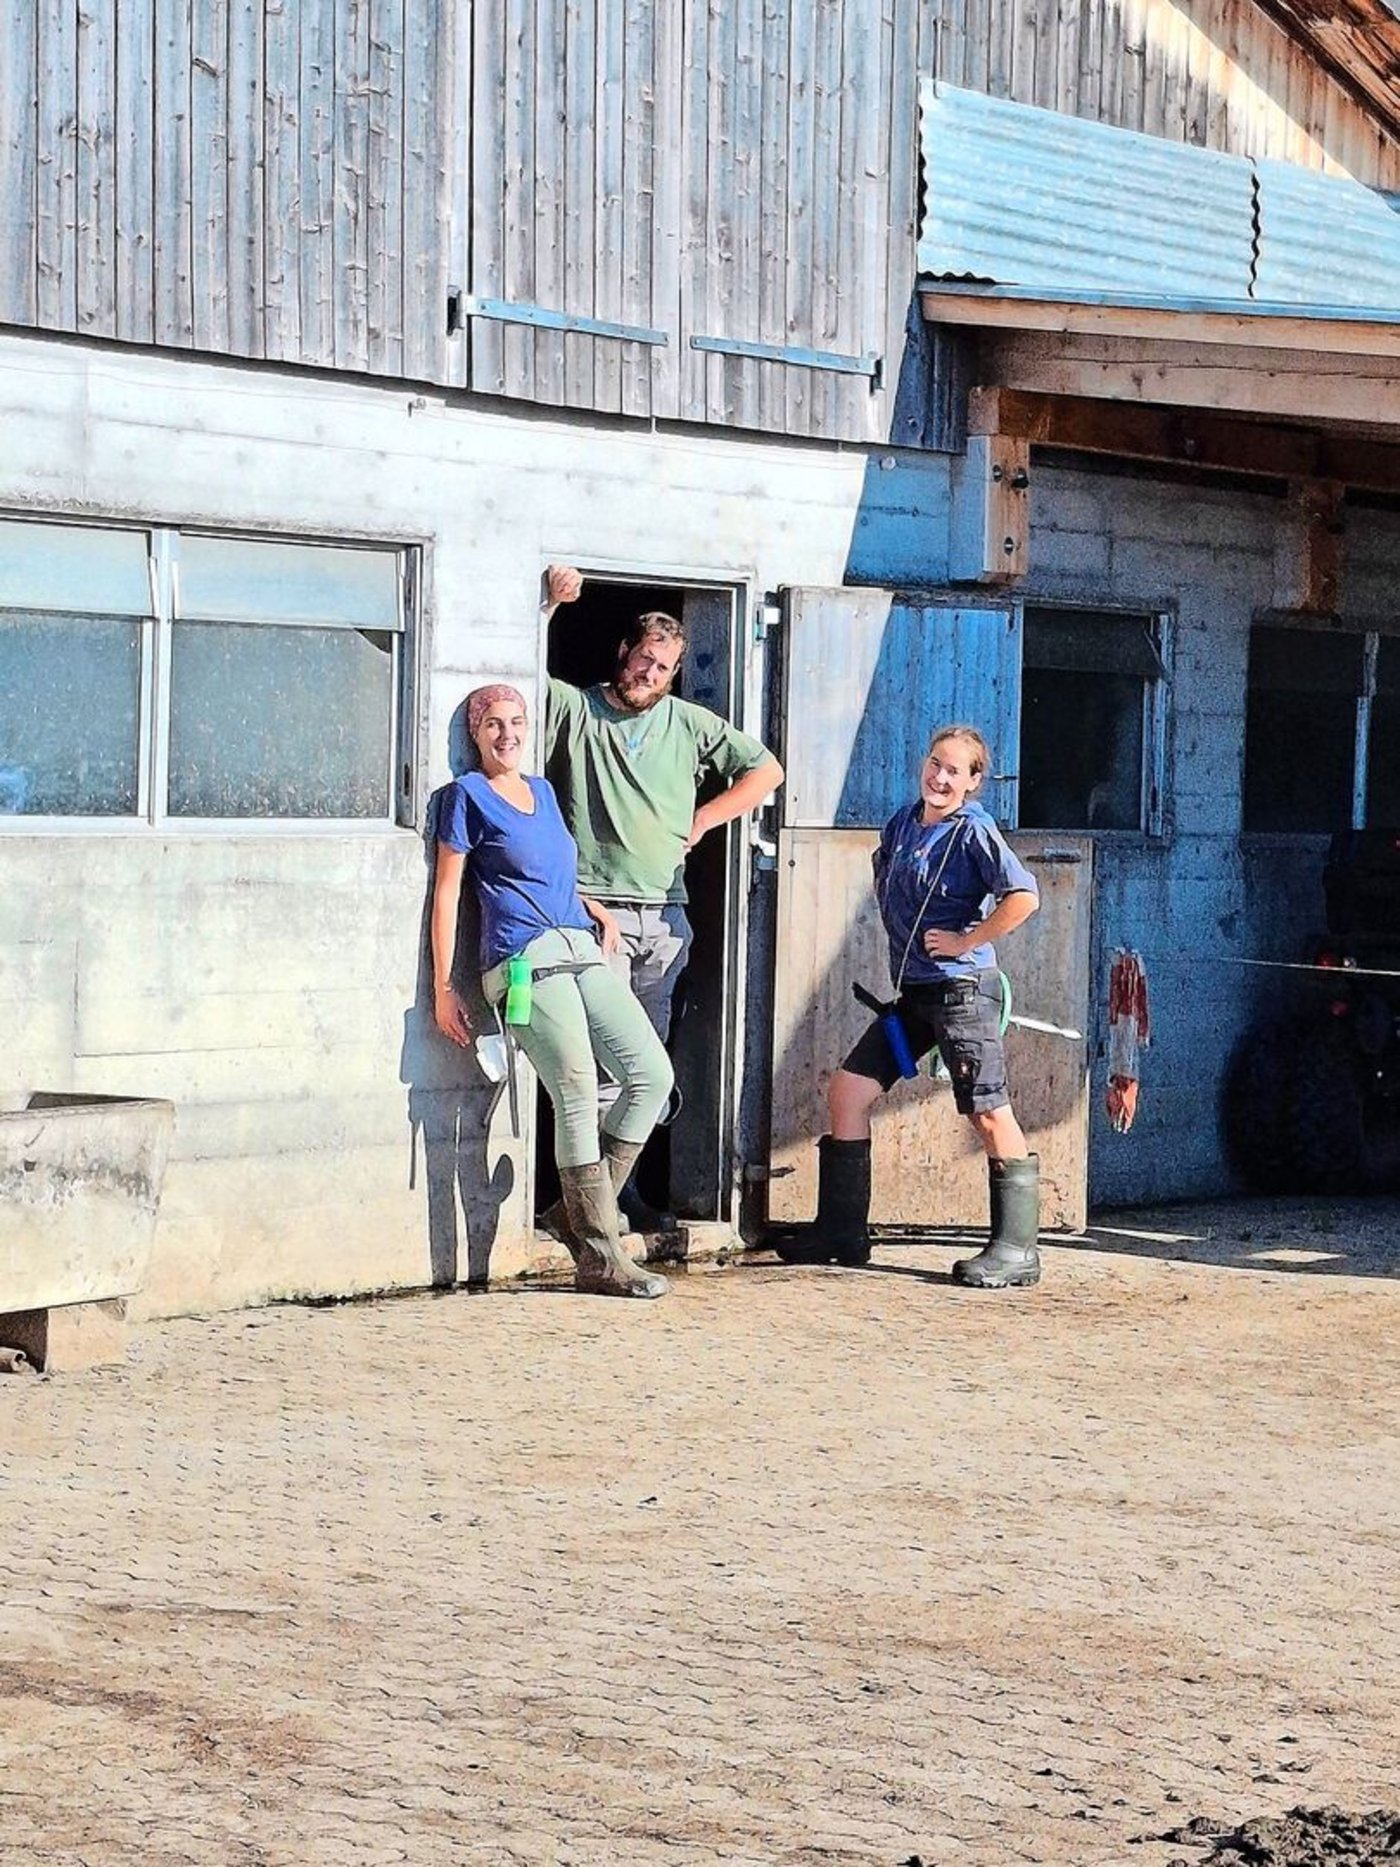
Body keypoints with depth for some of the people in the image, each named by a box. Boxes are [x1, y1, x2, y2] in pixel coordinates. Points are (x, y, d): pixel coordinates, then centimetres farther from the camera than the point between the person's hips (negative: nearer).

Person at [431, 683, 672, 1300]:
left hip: (584, 951, 7)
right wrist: (443, 988, -3)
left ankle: (588, 1207, 8)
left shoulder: (543, 790, 23)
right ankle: (599, 1256, -12)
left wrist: (589, 905, 15)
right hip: (526, 961, -7)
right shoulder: (468, 795, 4)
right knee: (578, 1094, -16)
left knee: (652, 1072, -6)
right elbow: (446, 892, 1)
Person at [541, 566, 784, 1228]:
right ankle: (611, 1193, -12)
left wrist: (701, 822, 12)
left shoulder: (690, 724, 15)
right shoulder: (572, 707, 6)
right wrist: (548, 601, -9)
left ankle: (631, 1189, 10)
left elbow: (765, 771, 22)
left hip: (665, 912, 5)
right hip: (596, 908, -4)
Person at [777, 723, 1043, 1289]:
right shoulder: (902, 824, 10)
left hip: (961, 990, -9)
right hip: (912, 992, 9)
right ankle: (841, 1234, 14)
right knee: (847, 1091, 7)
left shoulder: (973, 832, -12)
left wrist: (967, 940, -18)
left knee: (989, 1116, -6)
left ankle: (1016, 1249, -1)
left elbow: (1023, 896, -24)